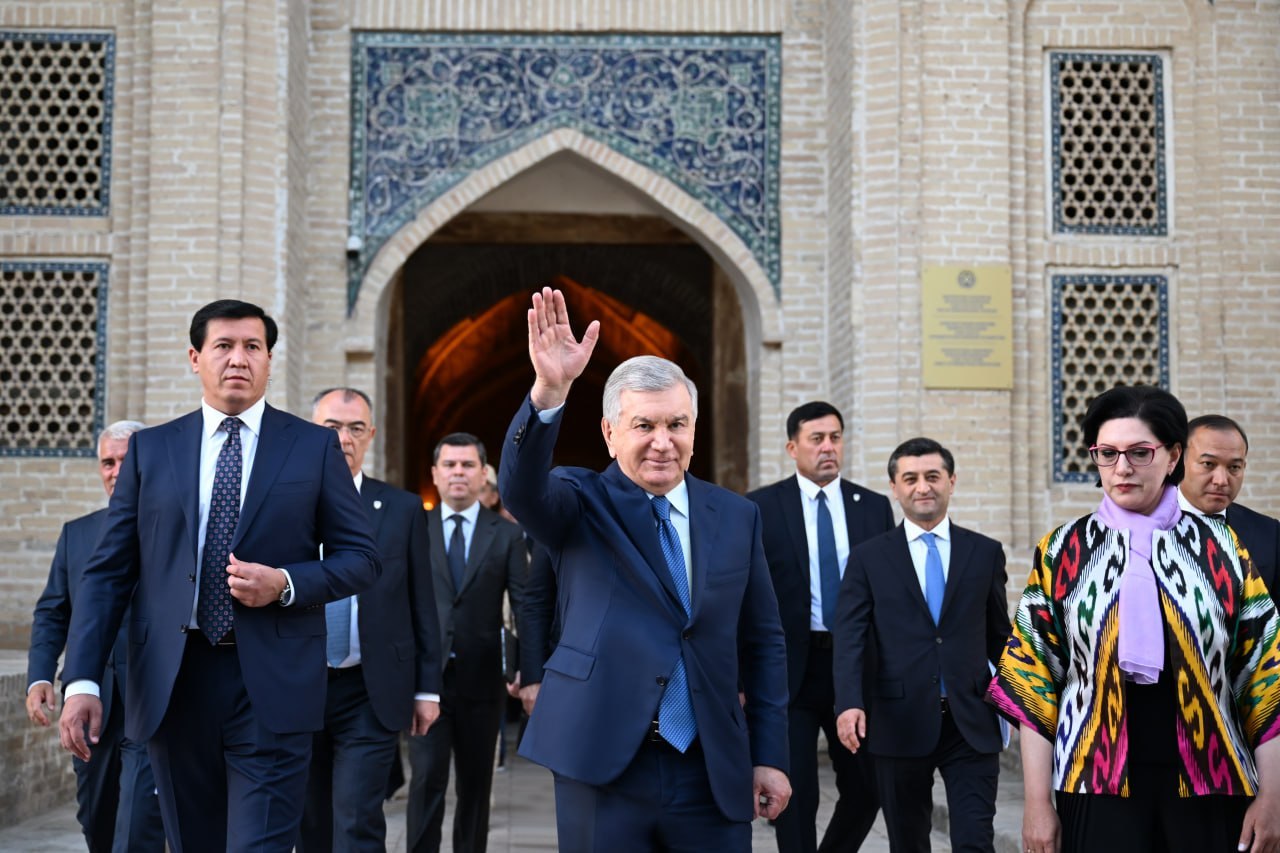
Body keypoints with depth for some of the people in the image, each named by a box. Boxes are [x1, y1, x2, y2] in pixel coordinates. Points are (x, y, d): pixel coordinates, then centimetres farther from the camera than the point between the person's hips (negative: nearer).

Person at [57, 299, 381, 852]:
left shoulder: (314, 446, 5)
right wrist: (82, 681, -4)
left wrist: (285, 584, -13)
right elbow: (108, 572, 6)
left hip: (272, 687, -2)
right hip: (172, 685, 2)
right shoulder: (150, 450, 9)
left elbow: (361, 559, 6)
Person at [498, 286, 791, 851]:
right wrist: (549, 391, -37)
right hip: (602, 769, -2)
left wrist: (770, 756, 6)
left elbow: (763, 645, 10)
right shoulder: (582, 505, 0)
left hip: (713, 775, 2)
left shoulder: (736, 517, 7)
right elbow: (520, 489, -22)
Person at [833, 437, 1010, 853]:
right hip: (900, 724, 0)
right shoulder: (868, 558, 3)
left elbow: (999, 635, 13)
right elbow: (850, 637, -6)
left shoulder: (986, 553, 7)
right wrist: (849, 703, -21)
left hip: (971, 724, 0)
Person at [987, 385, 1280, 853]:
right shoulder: (1063, 551, 2)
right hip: (1099, 784, -1)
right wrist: (1038, 801, -4)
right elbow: (1033, 678, 1)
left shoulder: (1218, 547, 3)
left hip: (1208, 783, 1)